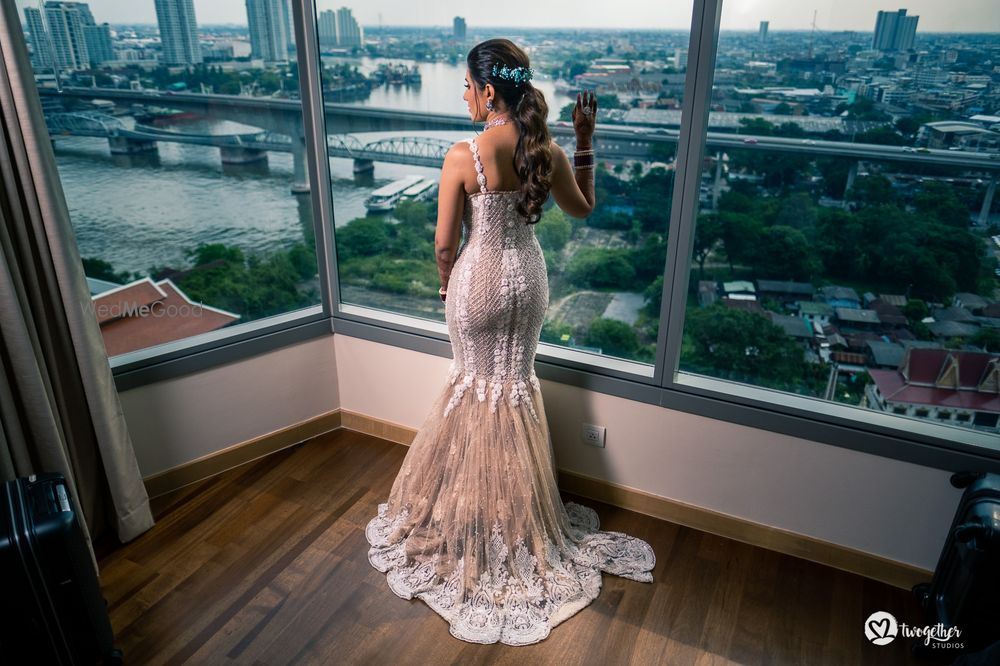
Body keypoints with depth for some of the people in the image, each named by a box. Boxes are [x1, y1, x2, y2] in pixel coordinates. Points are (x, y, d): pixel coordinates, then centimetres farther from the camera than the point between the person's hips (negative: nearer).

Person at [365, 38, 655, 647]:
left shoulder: (463, 155, -18)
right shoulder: (549, 151, -6)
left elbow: (445, 242, -13)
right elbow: (584, 209, 11)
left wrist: (447, 280, 7)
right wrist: (586, 142, 13)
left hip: (477, 278, -4)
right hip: (528, 276, 4)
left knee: (476, 380, 15)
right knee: (517, 379, 20)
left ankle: (474, 527, 30)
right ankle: (515, 520, 35)